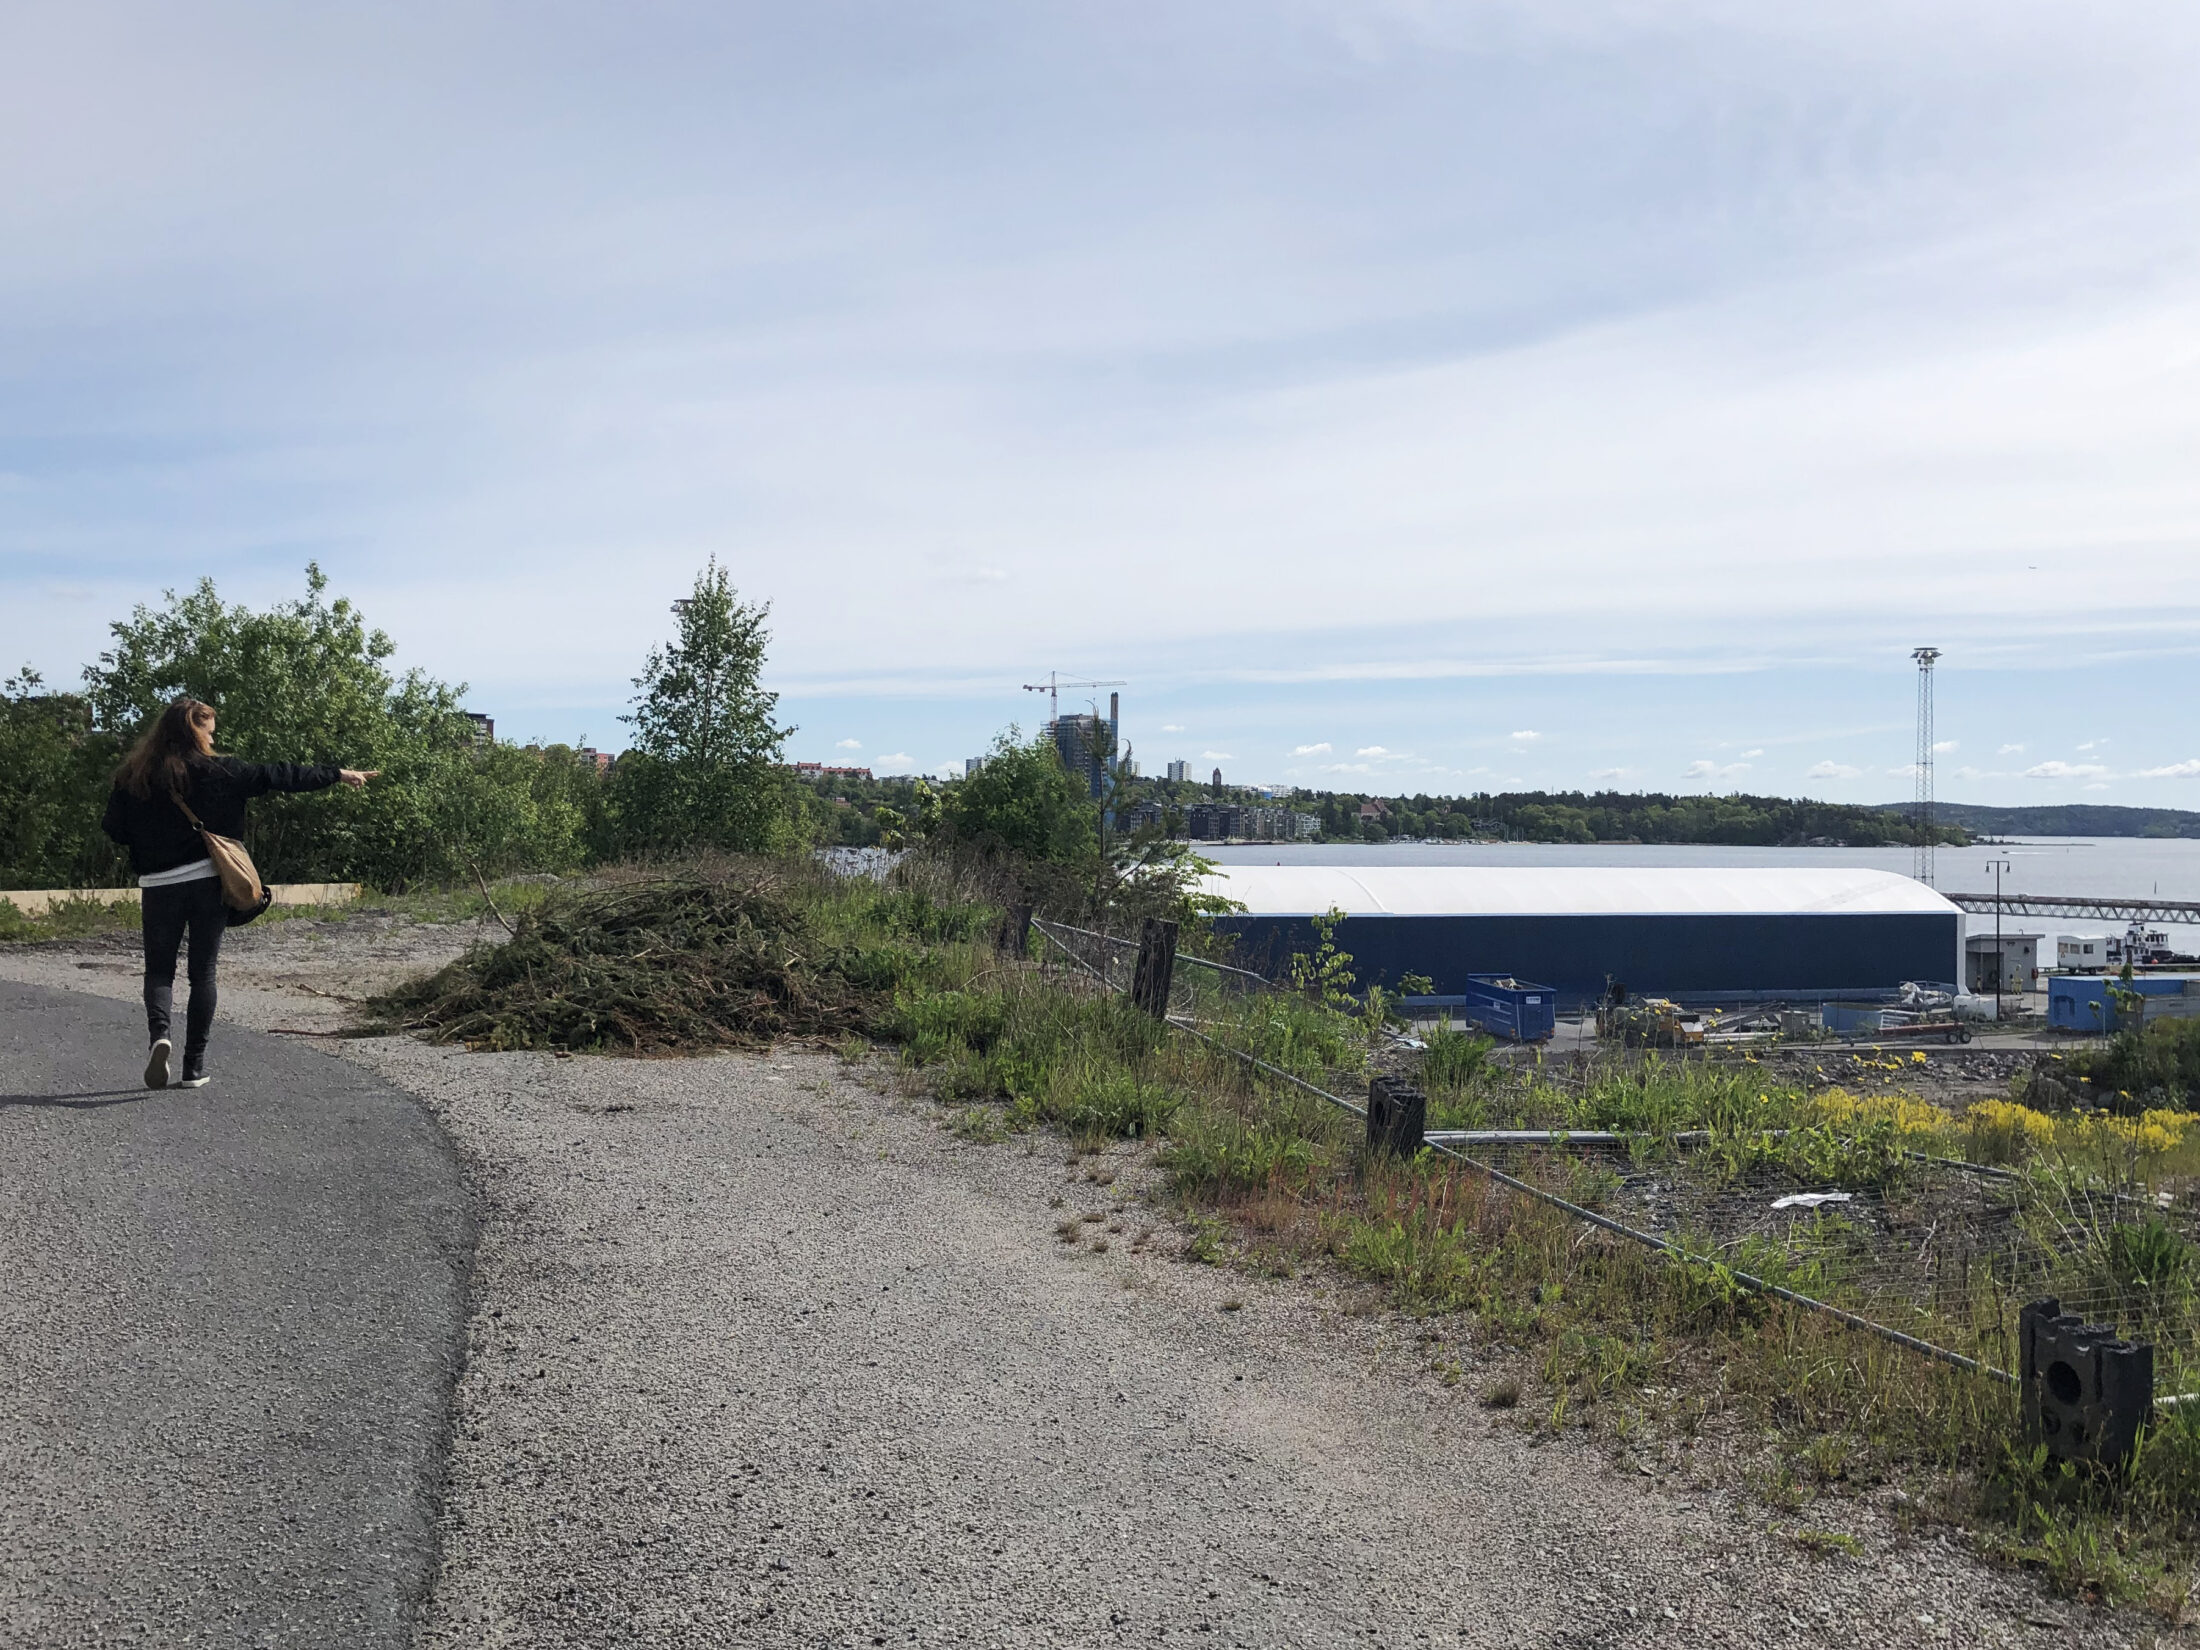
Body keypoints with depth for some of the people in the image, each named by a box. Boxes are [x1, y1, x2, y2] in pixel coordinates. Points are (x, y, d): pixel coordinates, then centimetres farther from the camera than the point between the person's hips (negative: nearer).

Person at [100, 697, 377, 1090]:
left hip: (158, 885, 1)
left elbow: (113, 828, 2)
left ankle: (160, 1033, -16)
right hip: (208, 881, -1)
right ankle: (194, 1066, 9)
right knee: (203, 973, 9)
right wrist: (337, 774, 5)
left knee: (159, 969, 13)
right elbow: (276, 775, -1)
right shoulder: (216, 772, -4)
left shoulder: (133, 778, 1)